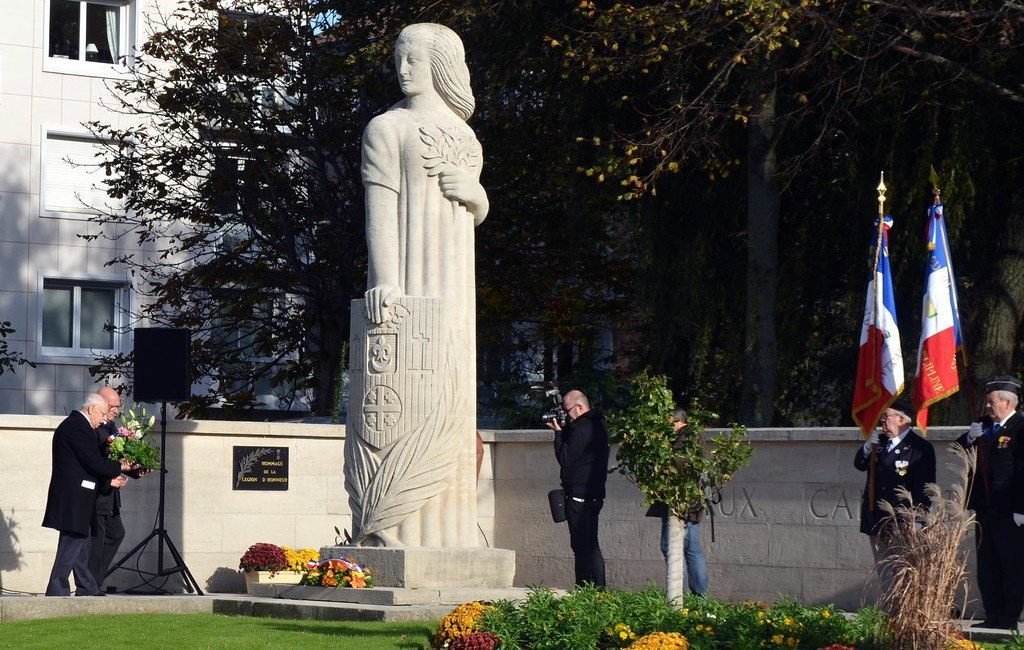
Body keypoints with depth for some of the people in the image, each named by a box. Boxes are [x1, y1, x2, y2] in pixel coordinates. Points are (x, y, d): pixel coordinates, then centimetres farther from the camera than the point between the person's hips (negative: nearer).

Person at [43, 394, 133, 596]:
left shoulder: (72, 424, 19)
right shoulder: (80, 427, -14)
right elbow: (95, 463, -18)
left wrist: (109, 480, 18)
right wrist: (120, 467, -3)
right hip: (73, 498, -11)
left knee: (81, 543, 15)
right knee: (72, 543, -8)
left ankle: (88, 590, 21)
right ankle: (57, 590, -6)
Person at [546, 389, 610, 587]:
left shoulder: (582, 429, -18)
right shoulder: (599, 425, 15)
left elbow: (565, 458, -13)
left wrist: (558, 432, -6)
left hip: (579, 496, -10)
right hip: (595, 495, 10)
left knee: (582, 546, -7)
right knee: (591, 545, 13)